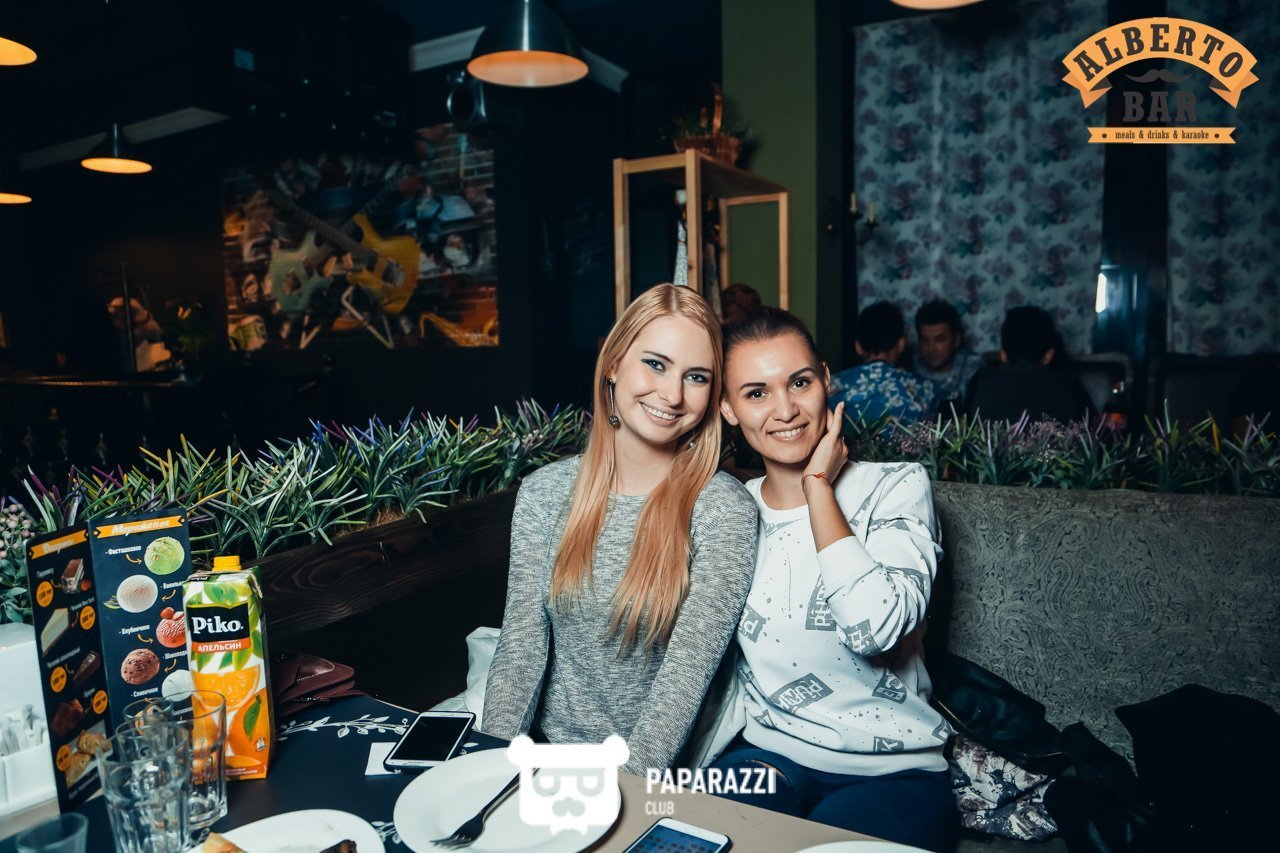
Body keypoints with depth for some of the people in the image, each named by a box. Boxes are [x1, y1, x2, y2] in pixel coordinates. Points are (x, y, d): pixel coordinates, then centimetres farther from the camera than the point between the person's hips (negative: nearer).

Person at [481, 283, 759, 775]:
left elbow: (689, 669, -17)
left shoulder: (724, 510, -11)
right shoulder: (544, 492, -1)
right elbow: (521, 641, -3)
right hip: (546, 759, 3)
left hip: (663, 771, -2)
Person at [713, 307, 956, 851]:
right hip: (762, 754, 2)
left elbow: (875, 629, -26)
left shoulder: (897, 486, -8)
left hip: (894, 773, -1)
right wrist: (757, 764, -10)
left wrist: (817, 486, -18)